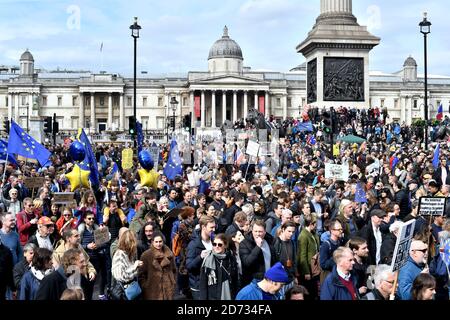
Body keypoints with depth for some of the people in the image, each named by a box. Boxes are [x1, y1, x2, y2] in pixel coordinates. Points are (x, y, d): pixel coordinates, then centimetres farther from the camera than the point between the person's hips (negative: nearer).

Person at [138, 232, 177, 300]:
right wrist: (145, 287, -9)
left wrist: (174, 283, 10)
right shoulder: (146, 255, -5)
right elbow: (141, 274, -4)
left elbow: (174, 270, 17)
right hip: (153, 291, -4)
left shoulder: (169, 254, 8)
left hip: (168, 291, 4)